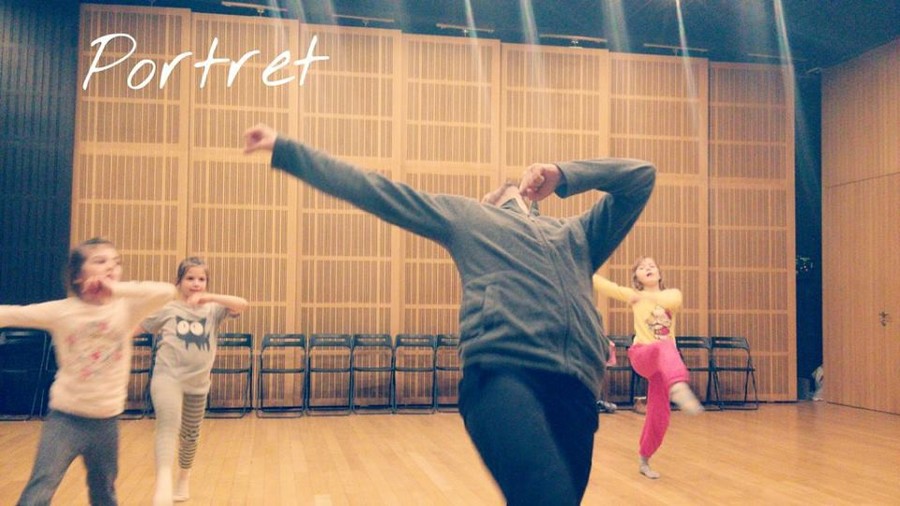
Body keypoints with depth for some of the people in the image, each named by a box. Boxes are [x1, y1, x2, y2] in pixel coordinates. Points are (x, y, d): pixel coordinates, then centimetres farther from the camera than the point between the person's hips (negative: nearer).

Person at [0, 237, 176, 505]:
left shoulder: (126, 309, -7)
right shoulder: (61, 311, -7)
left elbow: (167, 292, -21)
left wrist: (117, 289, -28)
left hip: (106, 421, 1)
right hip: (65, 417, -1)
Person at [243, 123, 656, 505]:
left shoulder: (578, 233, 34)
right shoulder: (463, 214, 26)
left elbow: (641, 176, 38)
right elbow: (371, 188, 26)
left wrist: (565, 176, 27)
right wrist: (284, 149, 28)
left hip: (575, 386, 5)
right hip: (503, 373, -4)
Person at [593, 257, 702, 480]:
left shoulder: (672, 293, 8)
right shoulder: (634, 295, 7)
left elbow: (672, 301, -18)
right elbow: (604, 285, 0)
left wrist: (647, 296, -36)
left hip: (664, 362, 3)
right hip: (642, 355, -3)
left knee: (659, 415, -1)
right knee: (666, 347, -39)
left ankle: (644, 461, 21)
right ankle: (679, 388, -70)